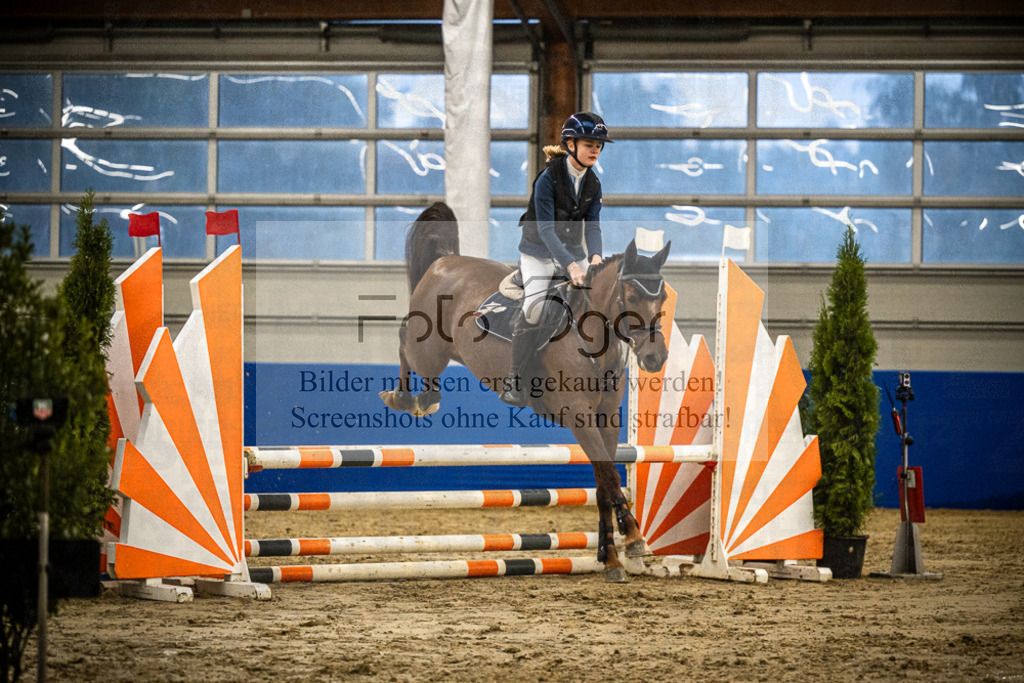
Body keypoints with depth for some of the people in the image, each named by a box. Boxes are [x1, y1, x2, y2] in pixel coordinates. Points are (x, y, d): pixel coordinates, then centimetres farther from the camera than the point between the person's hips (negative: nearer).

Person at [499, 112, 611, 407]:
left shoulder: (593, 184, 0)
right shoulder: (548, 179, -20)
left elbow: (592, 226, -2)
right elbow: (546, 230, -25)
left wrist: (594, 256, -23)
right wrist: (570, 266, -35)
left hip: (573, 253, 6)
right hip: (538, 253, -6)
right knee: (534, 307, -25)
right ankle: (514, 381, -16)